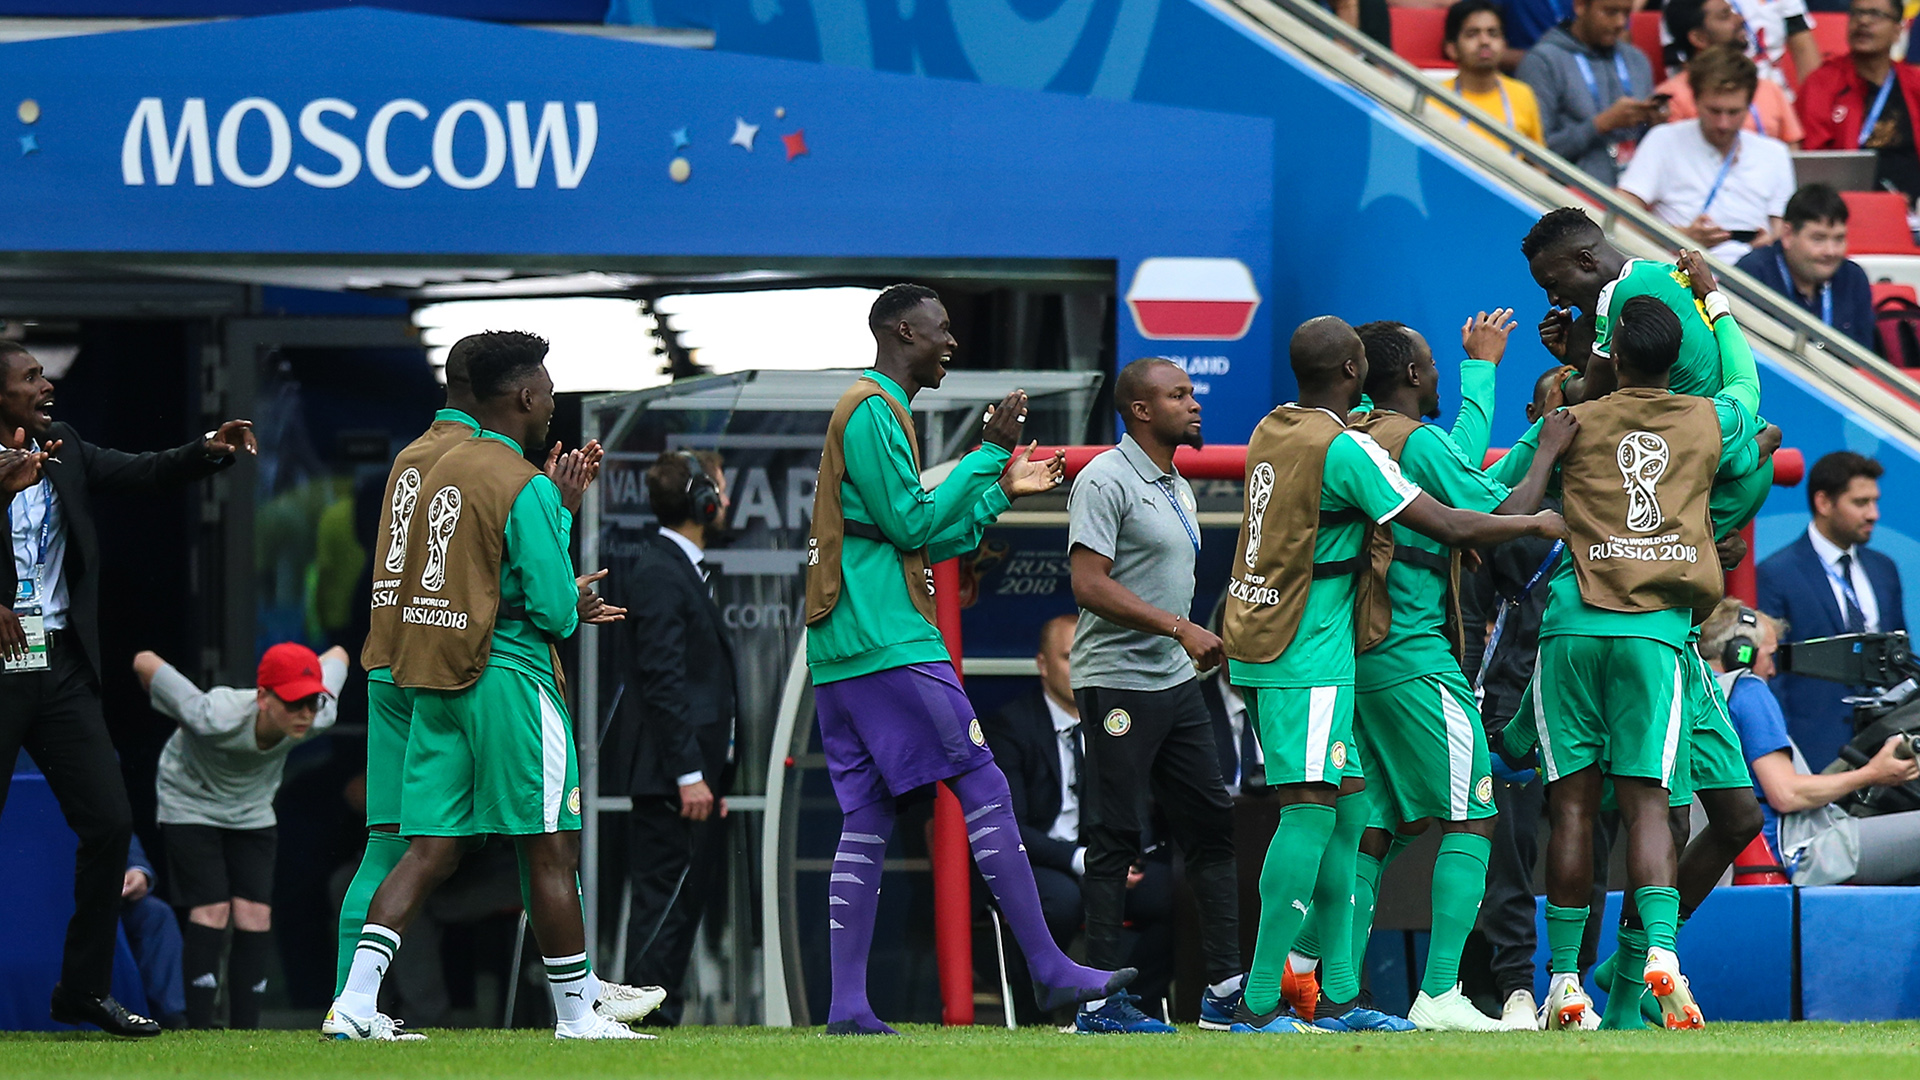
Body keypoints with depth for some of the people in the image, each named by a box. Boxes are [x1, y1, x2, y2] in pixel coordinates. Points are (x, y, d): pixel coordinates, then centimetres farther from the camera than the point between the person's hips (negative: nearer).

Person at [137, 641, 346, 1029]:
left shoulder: (319, 718, -27)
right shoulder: (216, 718, -40)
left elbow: (336, 656, -7)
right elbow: (145, 663, -29)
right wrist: (175, 711, -9)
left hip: (253, 811, 4)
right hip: (191, 804, -4)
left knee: (255, 916, -6)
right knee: (212, 910, -16)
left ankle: (244, 1032, -2)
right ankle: (199, 1030, -15)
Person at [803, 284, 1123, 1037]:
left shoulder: (873, 411, 23)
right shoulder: (874, 411, -9)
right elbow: (912, 524, -15)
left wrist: (1001, 491, 24)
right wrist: (989, 453, -9)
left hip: (840, 657, 10)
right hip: (889, 645, -10)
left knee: (866, 826, 5)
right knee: (985, 793, -7)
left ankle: (847, 1008, -1)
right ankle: (1049, 972, -7)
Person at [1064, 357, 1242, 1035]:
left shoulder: (1178, 488, 17)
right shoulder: (1106, 481, -11)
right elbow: (1089, 585, -20)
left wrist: (1201, 643, 17)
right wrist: (1180, 628, -23)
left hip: (1176, 681, 9)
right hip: (1118, 683, -9)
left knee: (1211, 826, 7)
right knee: (1115, 841, -7)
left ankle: (1225, 991, 10)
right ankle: (1100, 999, -4)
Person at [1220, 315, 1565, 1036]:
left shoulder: (1272, 430, 11)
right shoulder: (1344, 448, -15)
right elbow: (1451, 526, -16)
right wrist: (1537, 525, 1)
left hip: (1258, 645, 9)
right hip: (1308, 657, -9)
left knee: (1348, 806, 12)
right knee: (1310, 811, -10)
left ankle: (1338, 997, 11)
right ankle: (1260, 1002, -15)